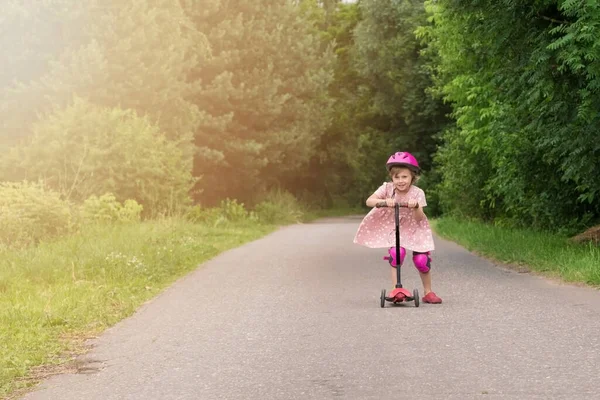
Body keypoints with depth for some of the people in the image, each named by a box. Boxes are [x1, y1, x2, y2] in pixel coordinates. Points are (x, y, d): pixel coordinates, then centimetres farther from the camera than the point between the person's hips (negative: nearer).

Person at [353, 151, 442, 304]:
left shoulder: (417, 193, -17)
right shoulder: (387, 188, -16)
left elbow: (419, 218, -23)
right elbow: (369, 201, -27)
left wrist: (416, 207, -43)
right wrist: (383, 202, -45)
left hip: (415, 230, 0)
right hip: (394, 229, 0)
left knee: (422, 260, -12)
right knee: (396, 254, -26)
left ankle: (428, 292, 12)